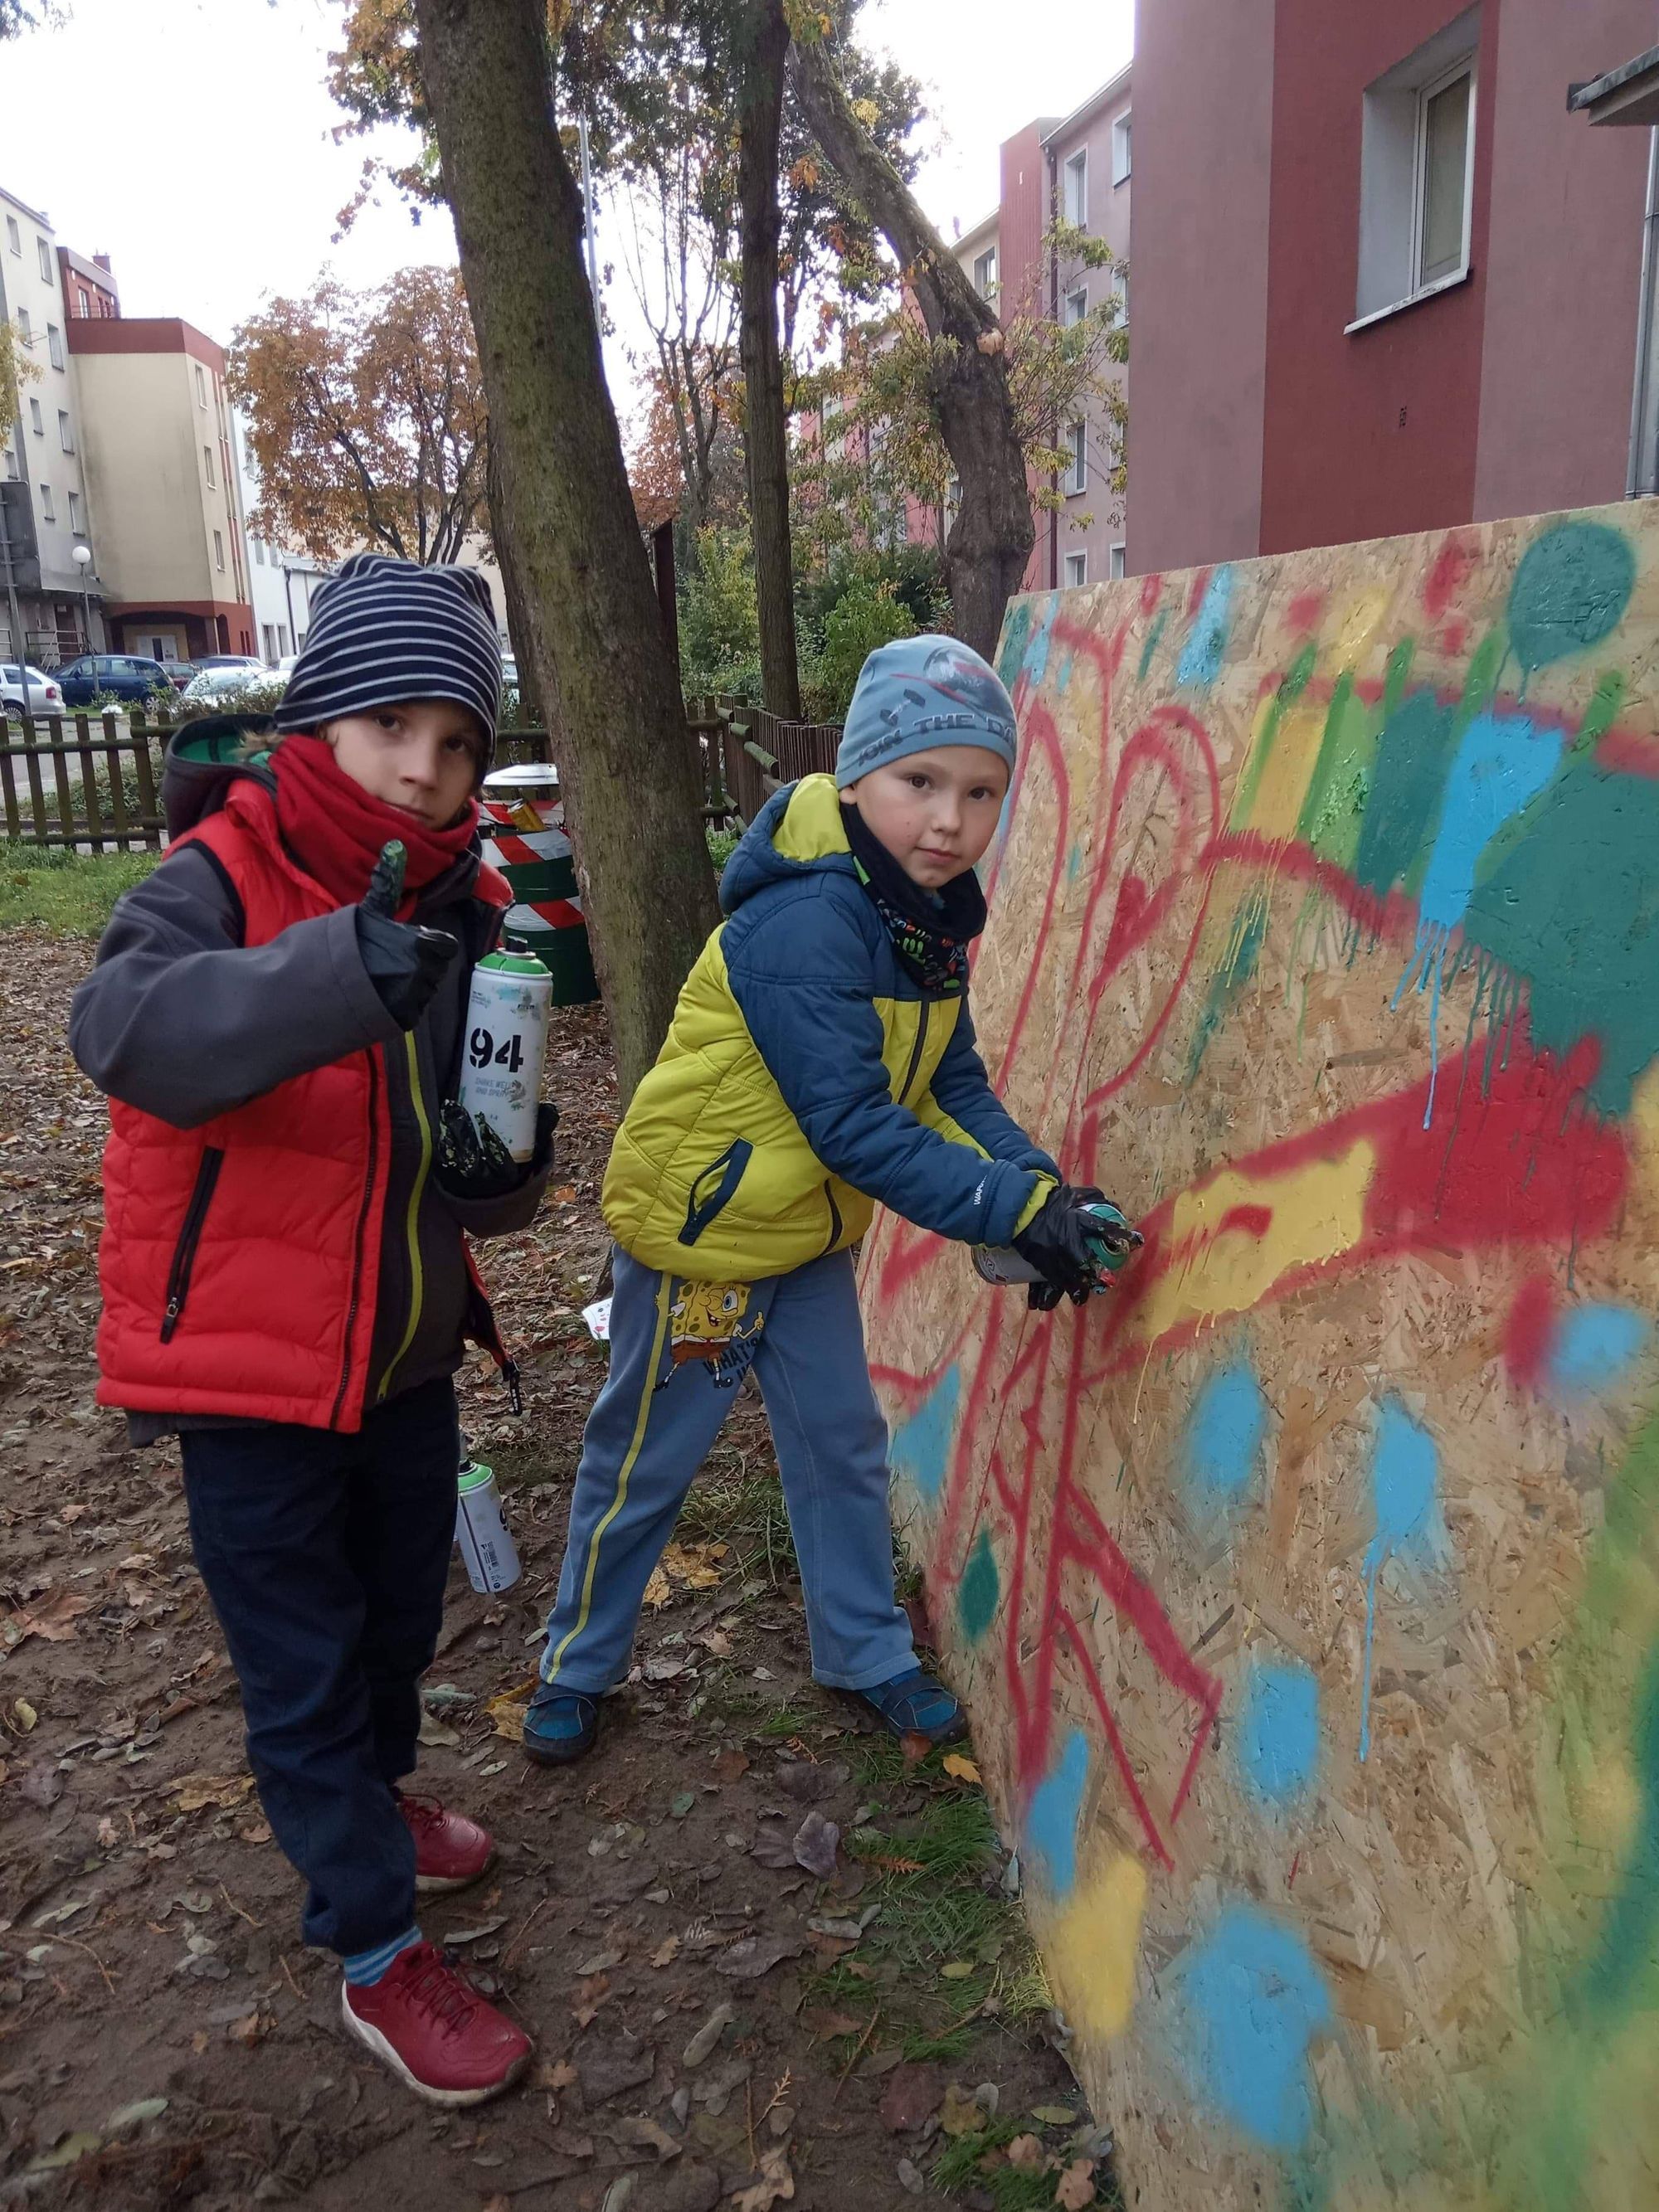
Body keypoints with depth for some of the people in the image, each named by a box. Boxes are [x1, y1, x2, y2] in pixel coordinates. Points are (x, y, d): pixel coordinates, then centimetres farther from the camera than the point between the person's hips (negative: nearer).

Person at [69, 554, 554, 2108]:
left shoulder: (461, 909, 0)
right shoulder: (218, 876, -18)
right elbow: (122, 1023, -41)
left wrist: (503, 1172, -17)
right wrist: (335, 975, -58)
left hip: (407, 1349, 6)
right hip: (249, 1363, -6)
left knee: (399, 1616, 24)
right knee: (304, 1662, 8)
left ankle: (363, 1798, 53)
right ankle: (375, 1954, 29)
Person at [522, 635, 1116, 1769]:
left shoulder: (929, 913, -4)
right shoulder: (802, 924, -32)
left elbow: (952, 1082, -2)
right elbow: (854, 1130, -33)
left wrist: (1043, 1184, -17)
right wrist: (1014, 1212, -31)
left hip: (811, 1232, 8)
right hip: (700, 1227, -7)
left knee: (843, 1441, 16)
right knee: (646, 1461, 10)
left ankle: (868, 1653, 36)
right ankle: (577, 1664, 33)